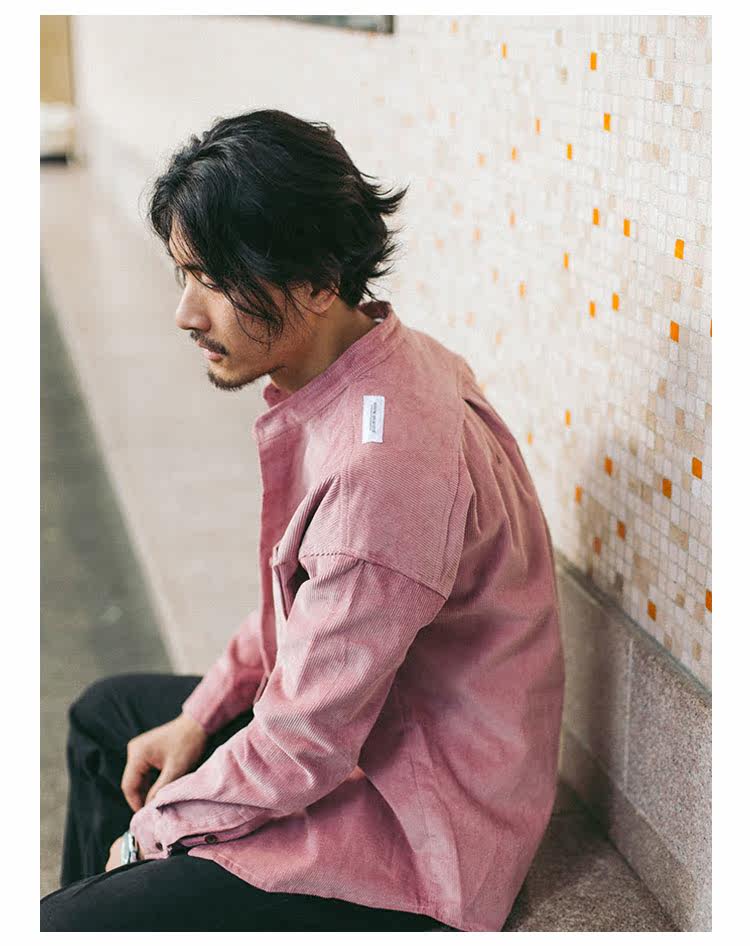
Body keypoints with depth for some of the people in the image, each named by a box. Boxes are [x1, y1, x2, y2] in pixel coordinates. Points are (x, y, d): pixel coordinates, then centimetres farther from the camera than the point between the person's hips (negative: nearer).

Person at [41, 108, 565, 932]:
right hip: (361, 724, 10)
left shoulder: (383, 462, -34)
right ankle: (100, 902, 38)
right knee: (106, 712, 25)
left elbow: (305, 747, -25)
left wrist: (152, 833, -10)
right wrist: (200, 715, 7)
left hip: (420, 834, -10)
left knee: (61, 927, -13)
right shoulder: (370, 366, -3)